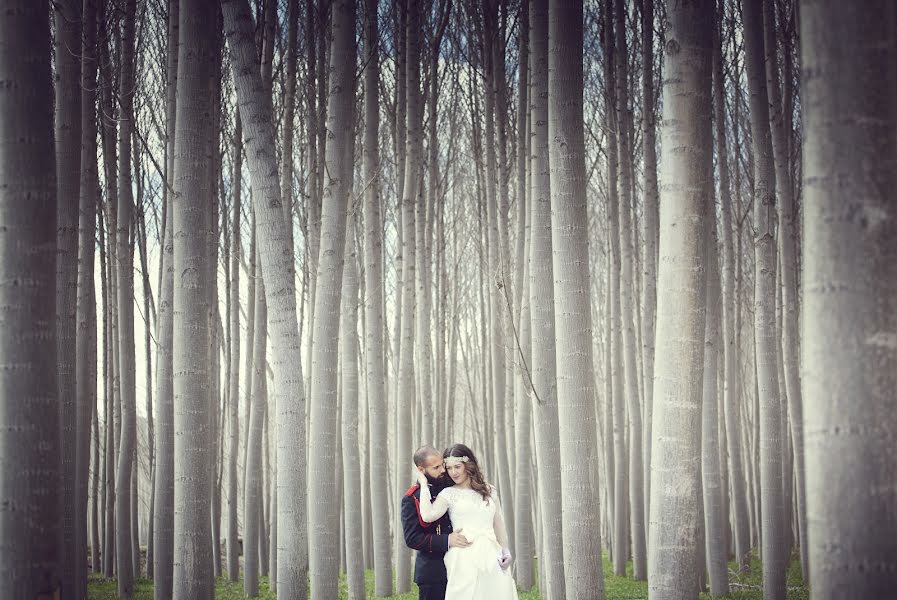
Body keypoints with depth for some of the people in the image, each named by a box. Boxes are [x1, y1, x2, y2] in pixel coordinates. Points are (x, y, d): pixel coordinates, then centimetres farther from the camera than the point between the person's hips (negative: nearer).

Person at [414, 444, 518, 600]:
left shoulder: (489, 491, 14)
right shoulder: (448, 494, 4)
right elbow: (428, 515, -12)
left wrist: (506, 551, 6)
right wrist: (424, 484, -4)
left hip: (492, 555, 3)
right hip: (464, 557, -3)